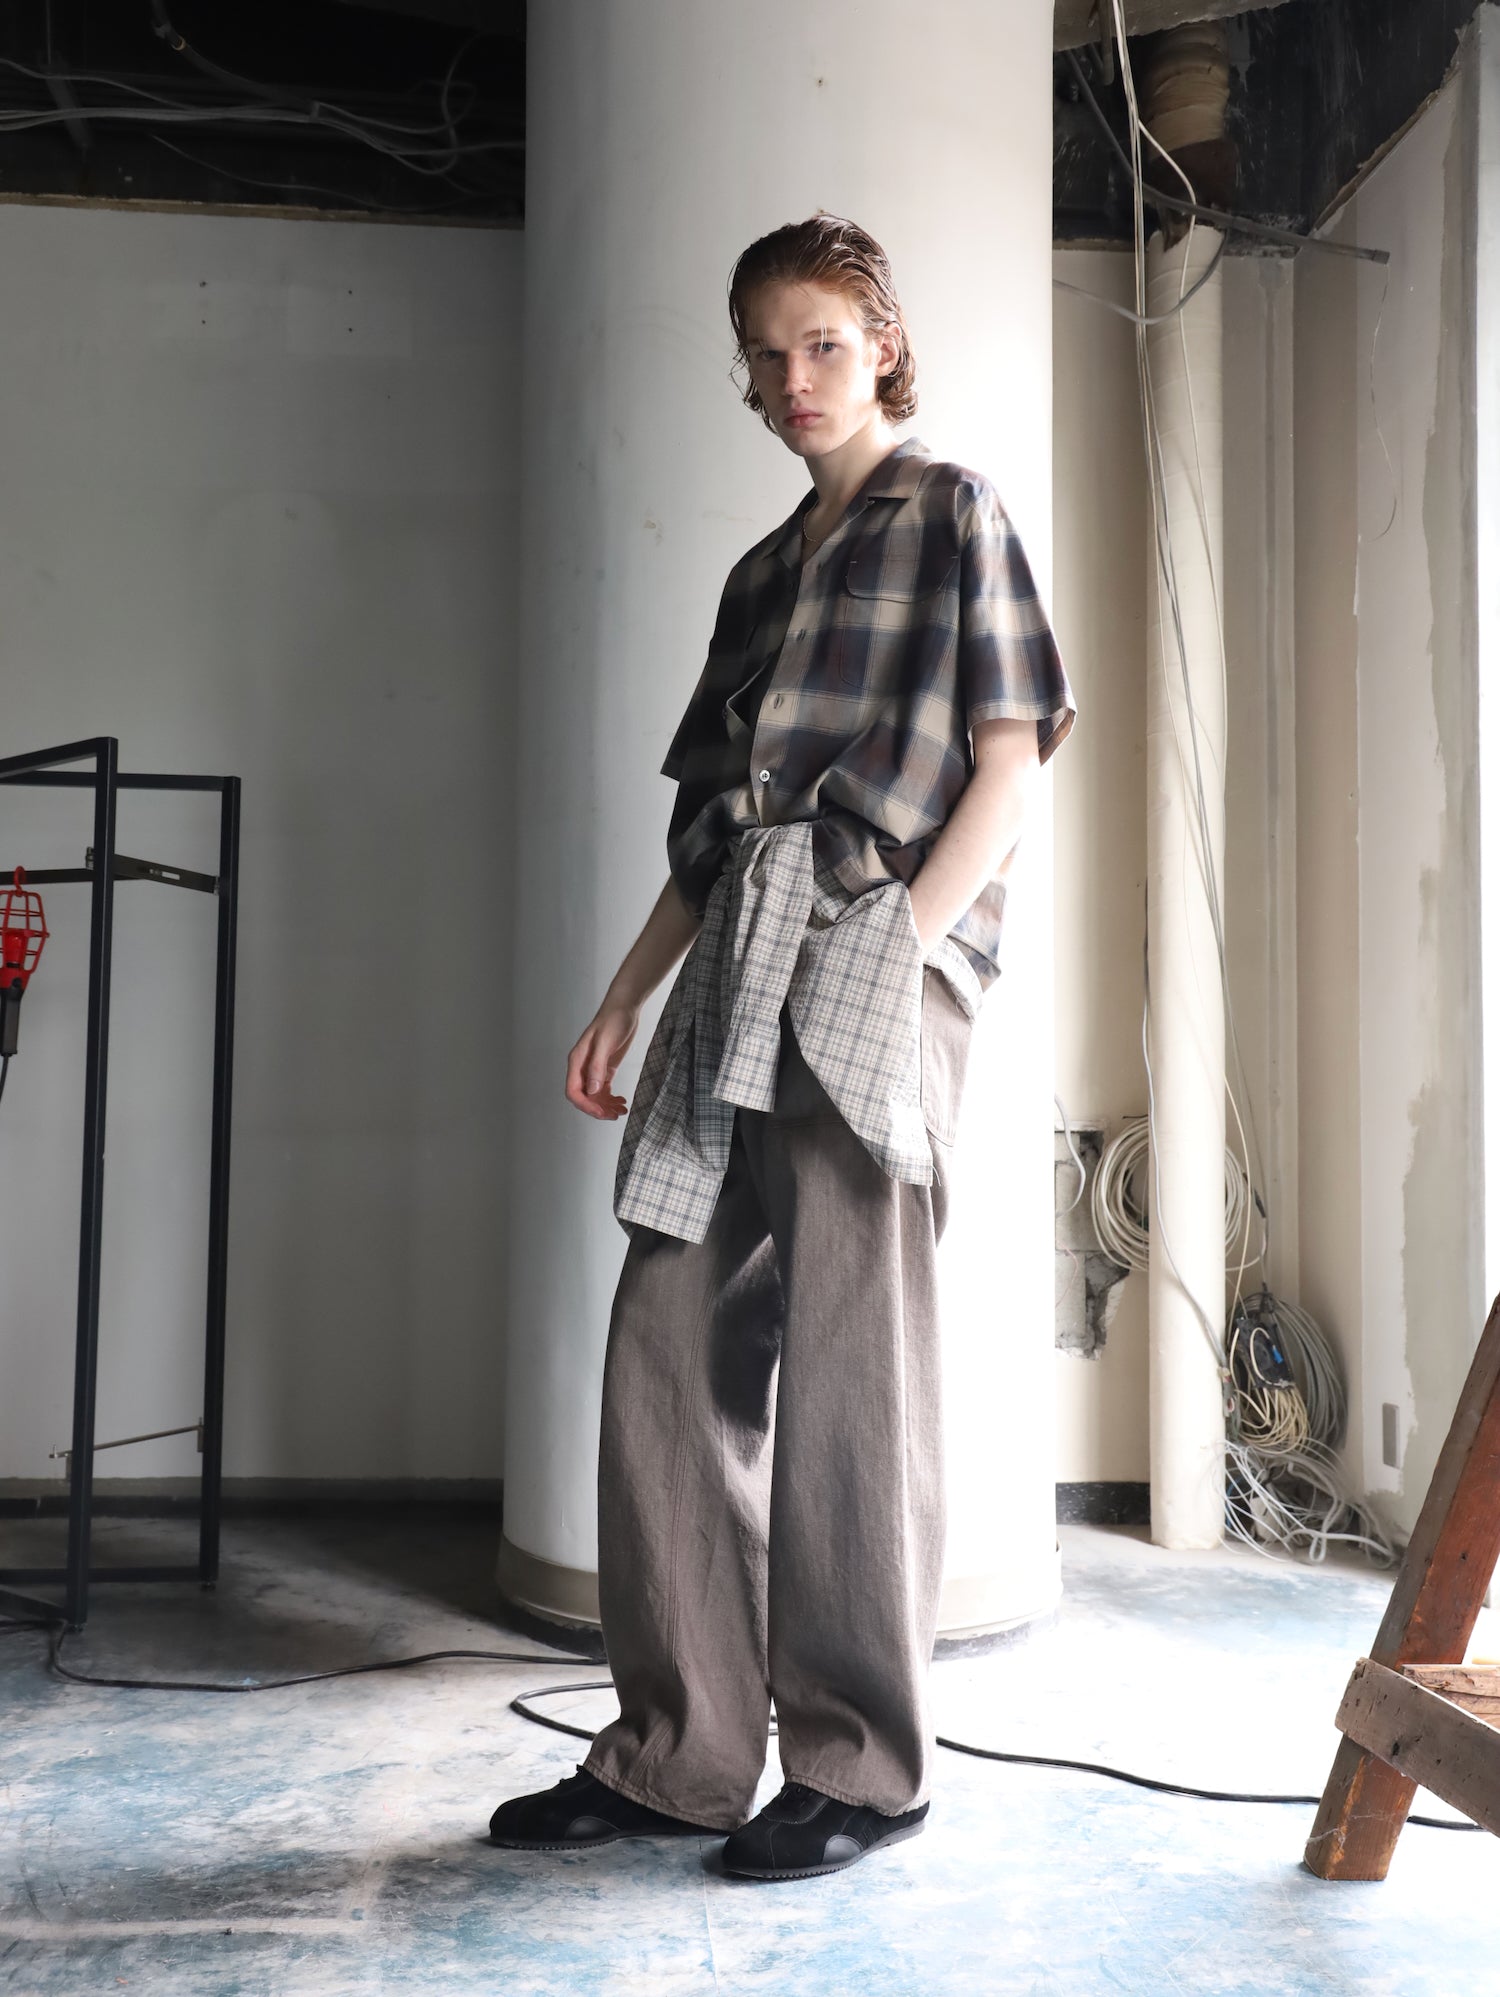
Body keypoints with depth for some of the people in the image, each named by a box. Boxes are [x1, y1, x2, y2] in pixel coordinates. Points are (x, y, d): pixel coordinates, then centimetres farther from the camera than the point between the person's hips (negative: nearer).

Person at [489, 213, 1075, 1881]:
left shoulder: (950, 512, 8)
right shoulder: (764, 571, 26)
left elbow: (1009, 758, -3)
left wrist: (903, 943, -14)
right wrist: (626, 993, 16)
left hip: (873, 955, -7)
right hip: (737, 975, 7)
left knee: (846, 1369, -5)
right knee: (667, 1354, 2)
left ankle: (861, 1766, 9)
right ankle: (676, 1755, 13)